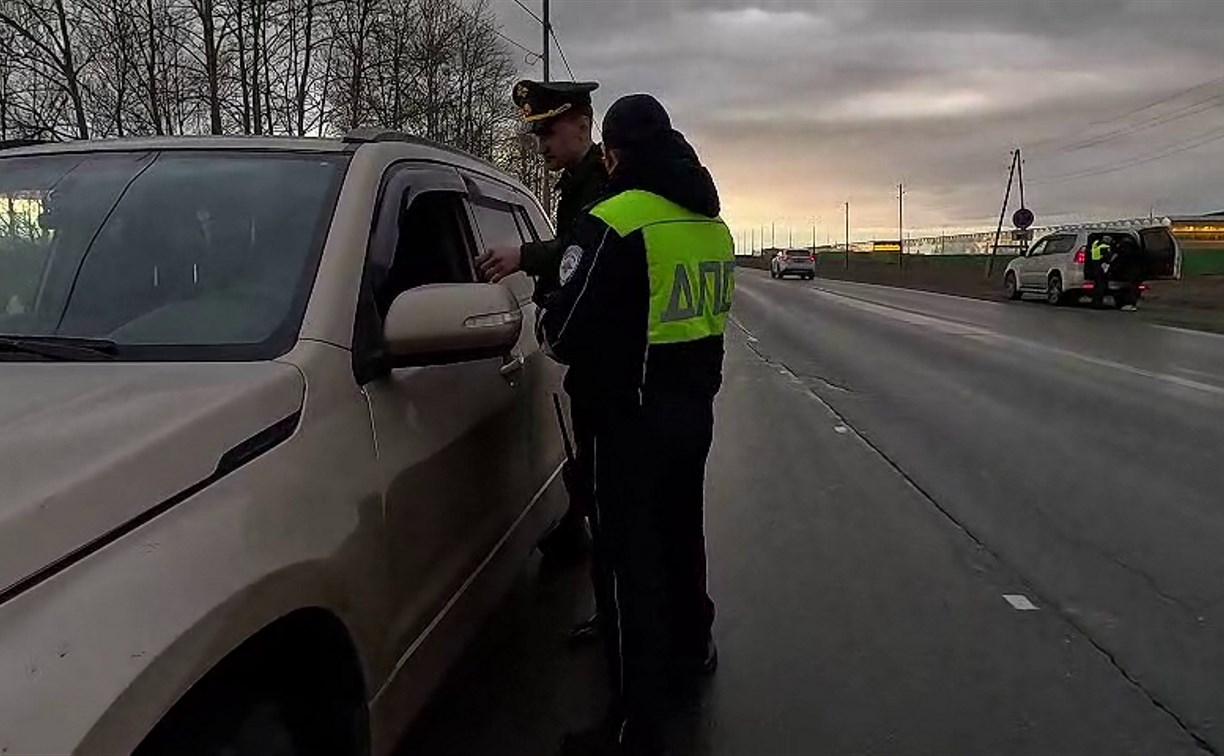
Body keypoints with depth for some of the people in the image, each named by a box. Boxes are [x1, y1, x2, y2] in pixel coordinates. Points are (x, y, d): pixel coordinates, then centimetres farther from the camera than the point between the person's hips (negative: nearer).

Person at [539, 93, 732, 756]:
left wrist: (552, 333, 3)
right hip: (695, 409, 8)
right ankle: (691, 649, 45)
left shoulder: (615, 222, -19)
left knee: (634, 562, -1)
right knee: (681, 536, 24)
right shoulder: (712, 223, 9)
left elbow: (563, 329, -18)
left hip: (634, 420, -8)